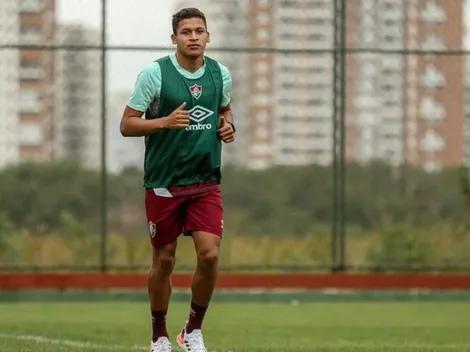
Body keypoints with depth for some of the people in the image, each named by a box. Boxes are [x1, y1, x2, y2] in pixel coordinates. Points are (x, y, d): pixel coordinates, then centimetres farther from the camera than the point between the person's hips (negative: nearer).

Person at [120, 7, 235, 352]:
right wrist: (165, 122, -23)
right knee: (164, 260, 5)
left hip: (206, 183, 3)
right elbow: (127, 125, -7)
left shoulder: (220, 74, 3)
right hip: (163, 183, -3)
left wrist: (228, 125, 1)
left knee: (210, 255, -11)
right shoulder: (155, 73, -9)